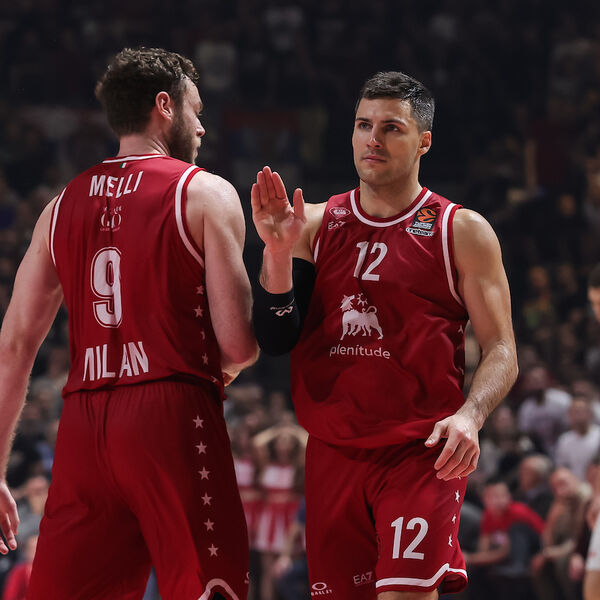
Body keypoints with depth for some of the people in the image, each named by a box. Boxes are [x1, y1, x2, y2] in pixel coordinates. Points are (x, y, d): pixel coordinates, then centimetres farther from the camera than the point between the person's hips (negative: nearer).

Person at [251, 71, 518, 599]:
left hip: (421, 455, -4)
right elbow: (276, 341, 3)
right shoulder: (315, 225, 10)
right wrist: (278, 253, -12)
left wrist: (470, 416, -21)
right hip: (332, 454, 4)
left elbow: (501, 350, -1)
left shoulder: (462, 232, 2)